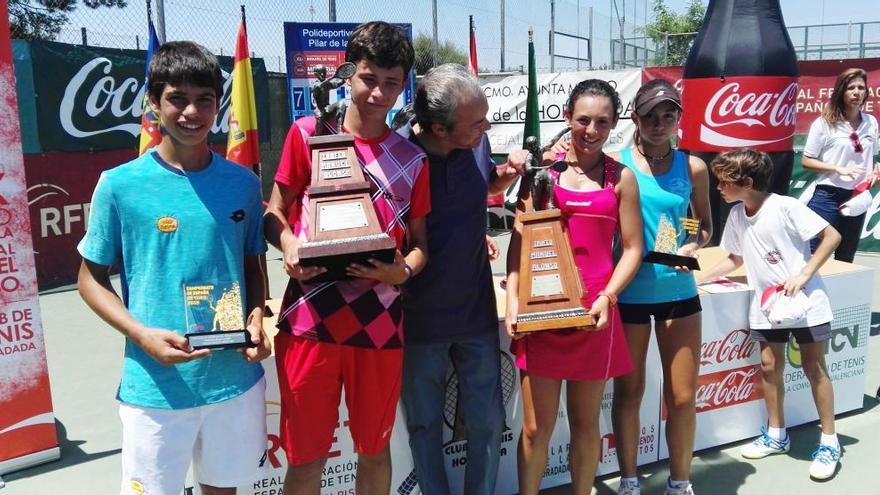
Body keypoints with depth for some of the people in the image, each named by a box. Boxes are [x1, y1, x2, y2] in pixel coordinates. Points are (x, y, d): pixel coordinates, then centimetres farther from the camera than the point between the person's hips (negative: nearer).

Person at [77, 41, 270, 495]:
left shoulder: (243, 183, 1)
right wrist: (143, 335, -16)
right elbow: (92, 279, 0)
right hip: (155, 385, -2)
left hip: (238, 377, 3)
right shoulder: (120, 185, -7)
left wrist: (256, 318, -8)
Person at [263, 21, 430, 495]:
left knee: (375, 448, 16)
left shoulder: (411, 159, 6)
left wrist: (403, 270, -12)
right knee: (305, 456, 8)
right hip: (309, 318, -1)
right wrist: (289, 248, -15)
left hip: (379, 323, 2)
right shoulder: (307, 133, 2)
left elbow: (420, 242, 10)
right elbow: (274, 211, 6)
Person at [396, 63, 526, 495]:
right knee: (425, 425, 15)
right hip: (419, 317, -3)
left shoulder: (476, 141, -8)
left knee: (487, 422, 15)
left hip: (477, 311, 3)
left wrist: (507, 173, -5)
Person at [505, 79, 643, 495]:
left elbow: (632, 248, 4)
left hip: (593, 312, 1)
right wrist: (513, 298, -6)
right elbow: (520, 237, 3)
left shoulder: (621, 177, 5)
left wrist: (607, 296, -11)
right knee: (536, 427, 5)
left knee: (586, 423, 13)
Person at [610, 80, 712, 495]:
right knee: (629, 391, 11)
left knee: (682, 396, 8)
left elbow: (705, 225, 11)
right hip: (629, 292, -2)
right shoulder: (617, 164, -5)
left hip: (679, 291, 2)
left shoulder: (692, 167, 1)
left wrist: (694, 246, -8)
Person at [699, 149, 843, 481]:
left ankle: (829, 442, 17)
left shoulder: (785, 207, -16)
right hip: (766, 304, 5)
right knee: (769, 366, 8)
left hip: (804, 301, -5)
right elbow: (735, 259, 15)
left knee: (814, 368, 4)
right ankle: (776, 435, 24)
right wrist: (699, 277, 5)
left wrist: (803, 276, -20)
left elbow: (832, 236, -14)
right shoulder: (736, 216, 3)